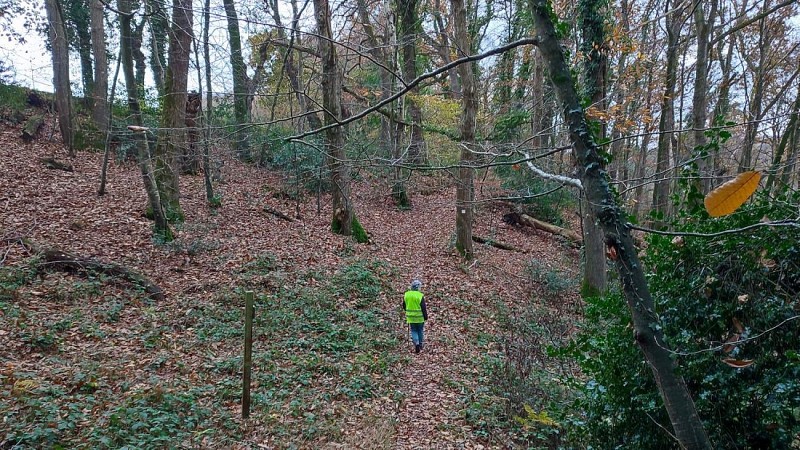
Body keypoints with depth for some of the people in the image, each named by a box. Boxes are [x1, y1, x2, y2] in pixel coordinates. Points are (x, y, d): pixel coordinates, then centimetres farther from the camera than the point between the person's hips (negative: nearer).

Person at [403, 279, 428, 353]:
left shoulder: (406, 295, -2)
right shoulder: (420, 296, -14)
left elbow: (404, 306, 9)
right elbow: (424, 308, -10)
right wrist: (426, 317, 1)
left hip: (410, 317, 2)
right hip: (420, 317, -2)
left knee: (414, 331, 10)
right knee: (420, 330, 17)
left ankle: (416, 344, -8)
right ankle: (420, 344, 29)